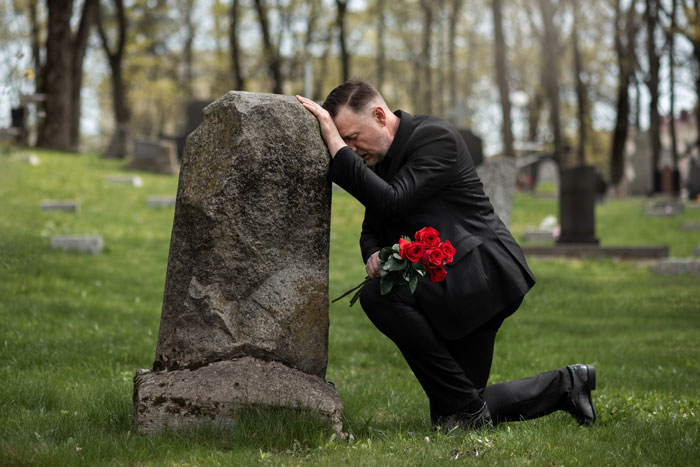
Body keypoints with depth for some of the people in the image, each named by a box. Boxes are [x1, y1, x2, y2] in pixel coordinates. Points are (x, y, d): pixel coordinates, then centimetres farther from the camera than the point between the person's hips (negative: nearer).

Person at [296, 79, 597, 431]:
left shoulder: (435, 136, -15)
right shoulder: (379, 158, 12)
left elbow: (391, 203, -27)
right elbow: (371, 228, 17)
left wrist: (338, 149, -27)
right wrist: (373, 255, -7)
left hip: (483, 271, -9)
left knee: (379, 295, -30)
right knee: (450, 415, 7)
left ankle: (467, 406, -18)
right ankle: (565, 385, 23)